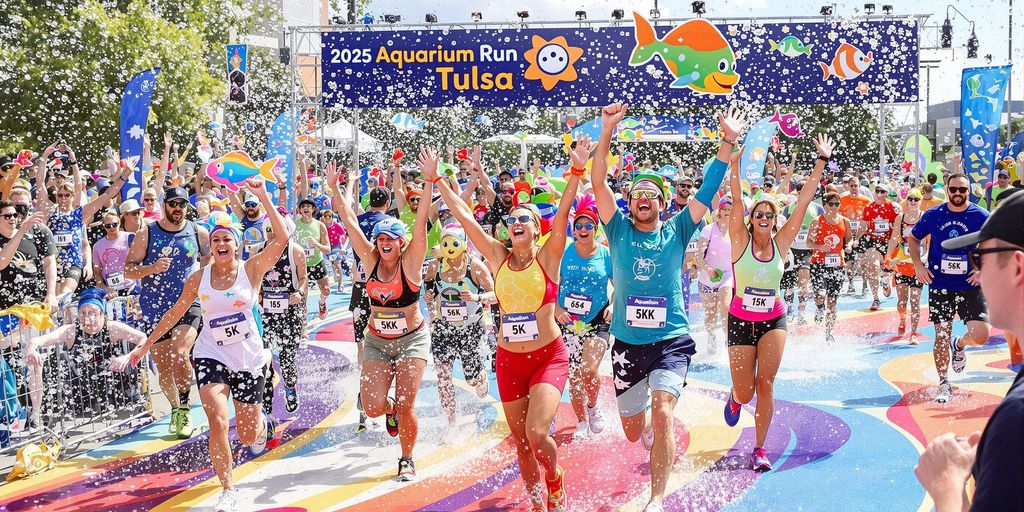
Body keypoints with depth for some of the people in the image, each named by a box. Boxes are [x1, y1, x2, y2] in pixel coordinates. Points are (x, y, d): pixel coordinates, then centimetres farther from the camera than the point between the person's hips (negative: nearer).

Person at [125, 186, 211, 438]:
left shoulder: (199, 233, 3)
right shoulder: (147, 233, 0)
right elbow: (128, 270, -1)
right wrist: (151, 268, -18)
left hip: (188, 304, -1)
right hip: (155, 308, 1)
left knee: (179, 356, -23)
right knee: (163, 367, 6)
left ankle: (185, 406, -2)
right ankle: (175, 409, 31)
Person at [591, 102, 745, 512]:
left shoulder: (676, 232, 2)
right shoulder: (619, 231, 2)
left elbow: (708, 190, -5)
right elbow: (598, 183, -9)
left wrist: (728, 142, -15)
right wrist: (607, 132, -19)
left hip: (672, 341, -2)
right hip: (627, 344, 2)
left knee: (662, 412, -23)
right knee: (632, 432, 13)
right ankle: (651, 432, 51)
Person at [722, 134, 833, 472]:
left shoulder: (781, 242, -2)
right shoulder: (740, 240, -7)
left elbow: (804, 200, -5)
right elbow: (736, 200, -19)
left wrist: (822, 162, -7)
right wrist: (735, 163, -31)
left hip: (774, 320, 1)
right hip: (741, 320, -1)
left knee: (766, 383, -12)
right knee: (745, 393, 3)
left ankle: (759, 449, 1)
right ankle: (735, 399, 42)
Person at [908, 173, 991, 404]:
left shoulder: (981, 216, -5)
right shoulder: (932, 215, -1)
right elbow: (913, 238, 14)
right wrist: (918, 265, 2)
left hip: (970, 285, -1)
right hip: (940, 285, 1)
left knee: (980, 335, -11)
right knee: (941, 336, 2)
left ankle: (958, 346, 25)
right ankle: (943, 384, 17)